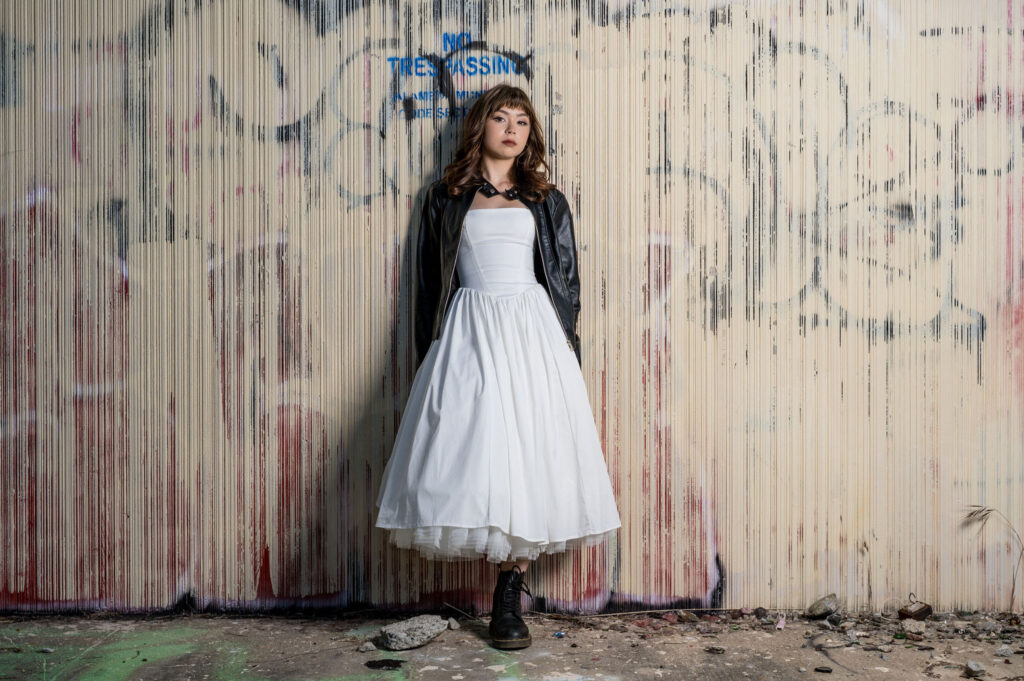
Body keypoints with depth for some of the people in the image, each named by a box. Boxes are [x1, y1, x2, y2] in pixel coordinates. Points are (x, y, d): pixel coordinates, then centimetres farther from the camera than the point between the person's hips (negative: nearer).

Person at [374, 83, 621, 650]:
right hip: (469, 333, 0)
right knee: (474, 447, -12)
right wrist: (431, 356, 7)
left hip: (533, 332, 1)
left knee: (527, 448, -5)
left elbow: (566, 281, 13)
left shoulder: (545, 200, 15)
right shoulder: (446, 197, 13)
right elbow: (428, 282, 12)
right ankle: (509, 584, 0)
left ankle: (510, 593, 3)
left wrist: (564, 352, 5)